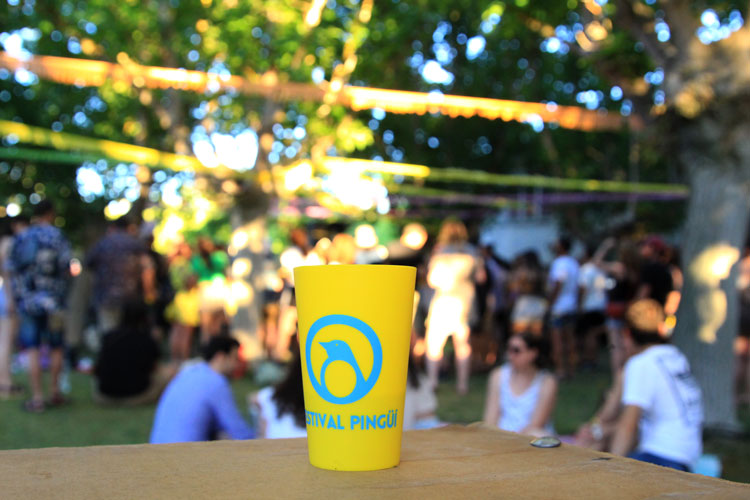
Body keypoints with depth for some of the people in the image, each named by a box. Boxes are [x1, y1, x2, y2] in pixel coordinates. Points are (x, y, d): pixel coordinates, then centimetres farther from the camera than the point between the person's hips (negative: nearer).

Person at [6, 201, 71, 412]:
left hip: (27, 301, 2)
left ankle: (37, 397, 1)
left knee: (33, 350, 2)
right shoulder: (56, 236, -5)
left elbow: (12, 270, 6)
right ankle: (55, 391, 18)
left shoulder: (20, 238, 4)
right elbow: (66, 269, -9)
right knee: (56, 347, 13)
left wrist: (18, 297, 16)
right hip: (52, 298, -1)